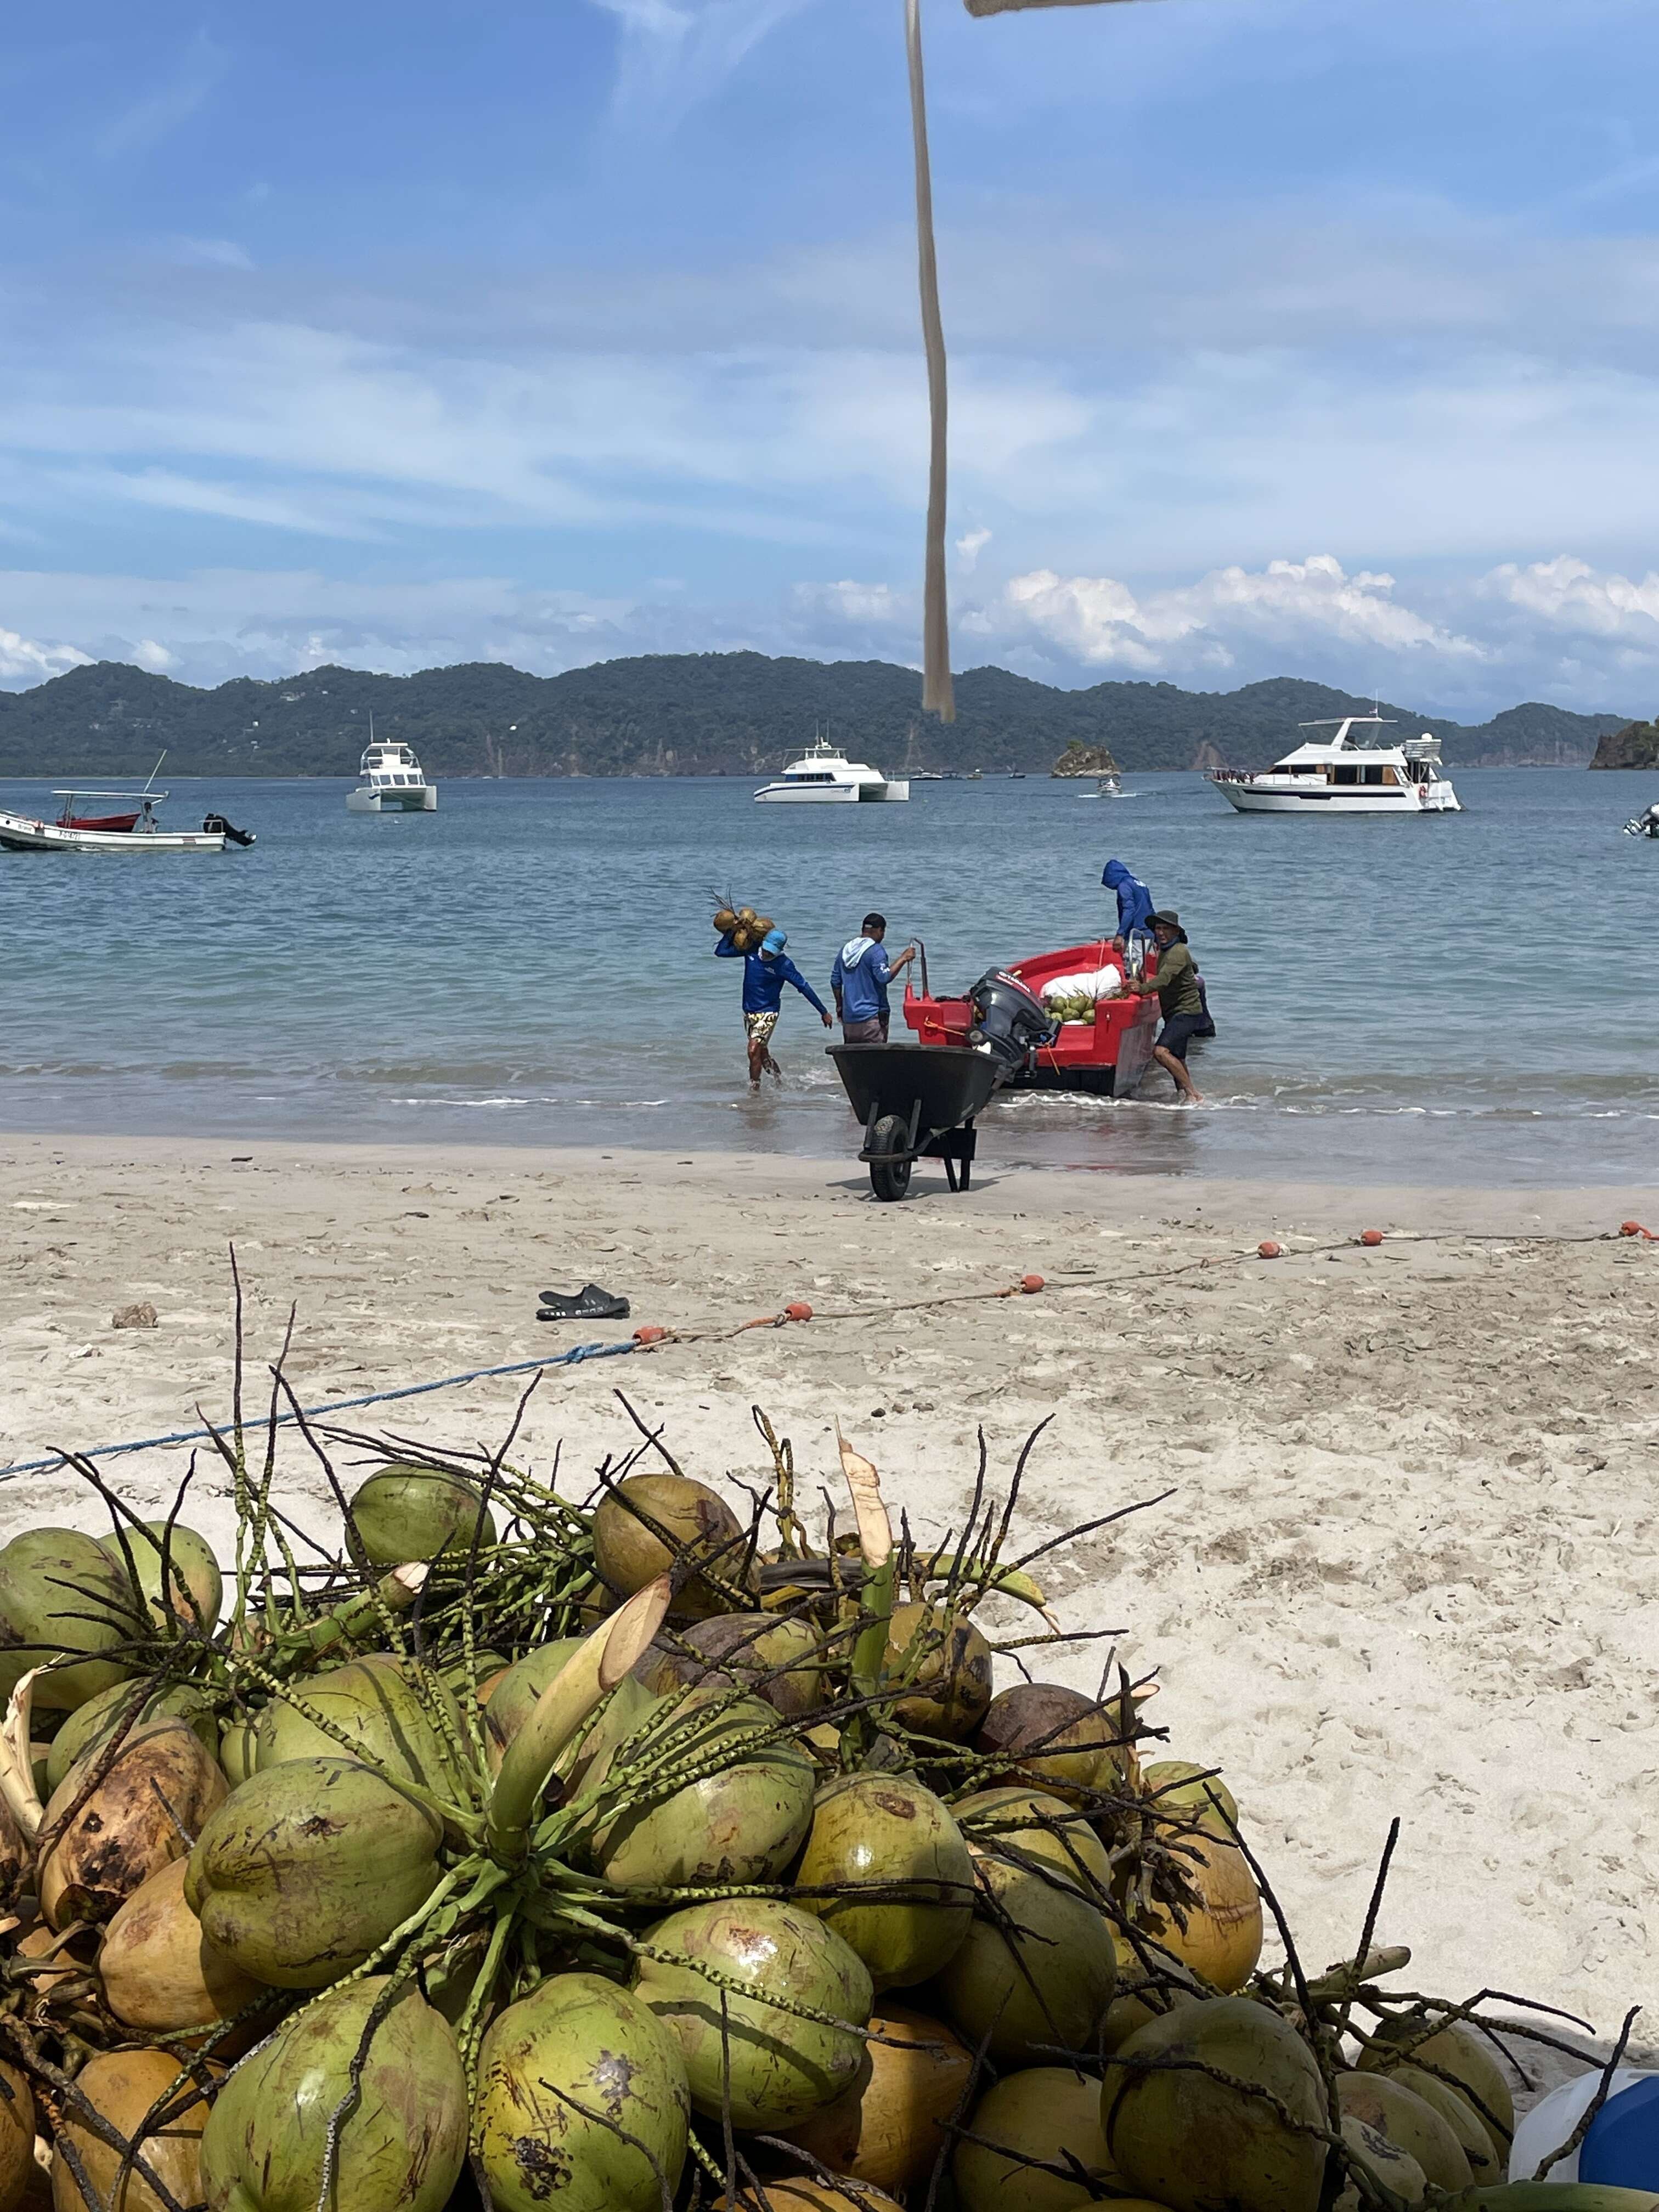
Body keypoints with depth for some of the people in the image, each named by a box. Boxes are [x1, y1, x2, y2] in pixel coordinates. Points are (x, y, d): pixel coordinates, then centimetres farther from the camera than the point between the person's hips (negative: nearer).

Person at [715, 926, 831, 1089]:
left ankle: (754, 1090, -11)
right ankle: (779, 1080, 36)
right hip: (749, 1012, 6)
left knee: (754, 1051, -19)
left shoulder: (783, 964, -18)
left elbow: (804, 987, -14)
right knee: (762, 1052, 16)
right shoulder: (751, 950, -5)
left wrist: (824, 1012, -12)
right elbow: (720, 952, 2)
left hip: (768, 1013, -6)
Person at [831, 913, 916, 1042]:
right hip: (872, 1017, -7)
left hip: (849, 1017, 7)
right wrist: (903, 959, -15)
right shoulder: (876, 950, -10)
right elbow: (884, 977, -21)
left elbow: (835, 981, 16)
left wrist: (839, 1006, 24)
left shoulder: (845, 950, 13)